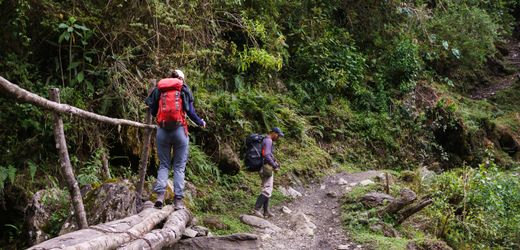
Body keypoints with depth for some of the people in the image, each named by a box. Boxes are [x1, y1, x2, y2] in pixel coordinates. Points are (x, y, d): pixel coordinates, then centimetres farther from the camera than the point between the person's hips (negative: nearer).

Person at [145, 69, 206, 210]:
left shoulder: (159, 89, 12)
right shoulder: (184, 89, 6)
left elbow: (152, 111, 11)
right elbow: (190, 111, 0)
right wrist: (201, 122, 16)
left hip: (162, 130, 2)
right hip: (179, 130, -2)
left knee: (163, 165, 10)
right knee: (179, 167, 4)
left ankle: (160, 194, -7)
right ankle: (178, 200, -2)